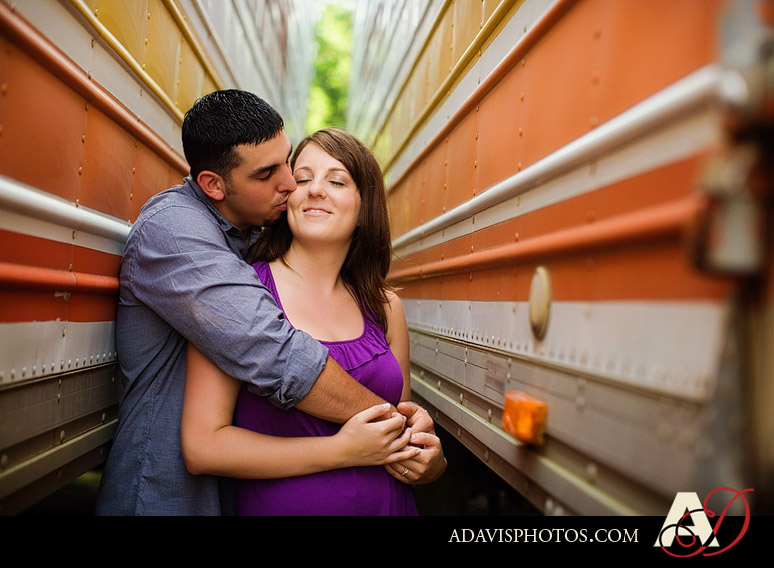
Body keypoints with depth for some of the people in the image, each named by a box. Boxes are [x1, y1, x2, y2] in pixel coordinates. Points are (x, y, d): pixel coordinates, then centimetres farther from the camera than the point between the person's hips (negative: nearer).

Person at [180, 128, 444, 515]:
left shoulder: (384, 307, 1)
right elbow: (201, 446, -16)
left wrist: (420, 455, -9)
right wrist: (342, 451, -19)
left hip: (390, 505, 4)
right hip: (279, 505, -4)